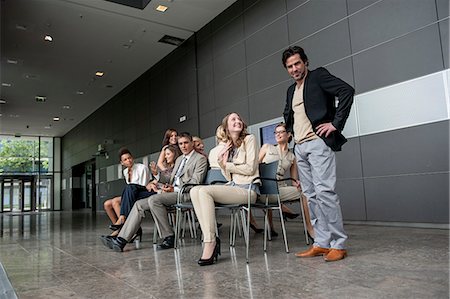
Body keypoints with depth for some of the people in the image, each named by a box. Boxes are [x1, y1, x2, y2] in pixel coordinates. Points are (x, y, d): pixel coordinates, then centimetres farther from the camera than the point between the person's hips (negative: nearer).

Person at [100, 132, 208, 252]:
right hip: (172, 192, 8)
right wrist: (168, 186, 6)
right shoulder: (179, 159, 27)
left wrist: (175, 189, -16)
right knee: (139, 204, -7)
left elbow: (195, 182, -10)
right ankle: (121, 240, -11)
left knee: (153, 200, -30)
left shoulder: (200, 158, 1)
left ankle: (169, 237, -21)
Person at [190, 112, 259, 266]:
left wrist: (226, 164, -1)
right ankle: (210, 238, -20)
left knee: (204, 191, -27)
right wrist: (221, 163, -2)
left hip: (247, 188, -6)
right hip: (232, 186, 7)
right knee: (195, 190, -16)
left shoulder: (249, 139, 2)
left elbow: (250, 168, -9)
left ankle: (210, 242, -23)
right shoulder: (227, 146, 19)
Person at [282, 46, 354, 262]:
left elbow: (347, 91, -13)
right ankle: (321, 243, 11)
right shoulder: (291, 90, 22)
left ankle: (338, 244, -4)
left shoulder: (318, 76, 1)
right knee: (311, 196, 5)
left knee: (324, 191, -13)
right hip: (300, 147, 8)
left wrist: (336, 123, -16)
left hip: (318, 143, -8)